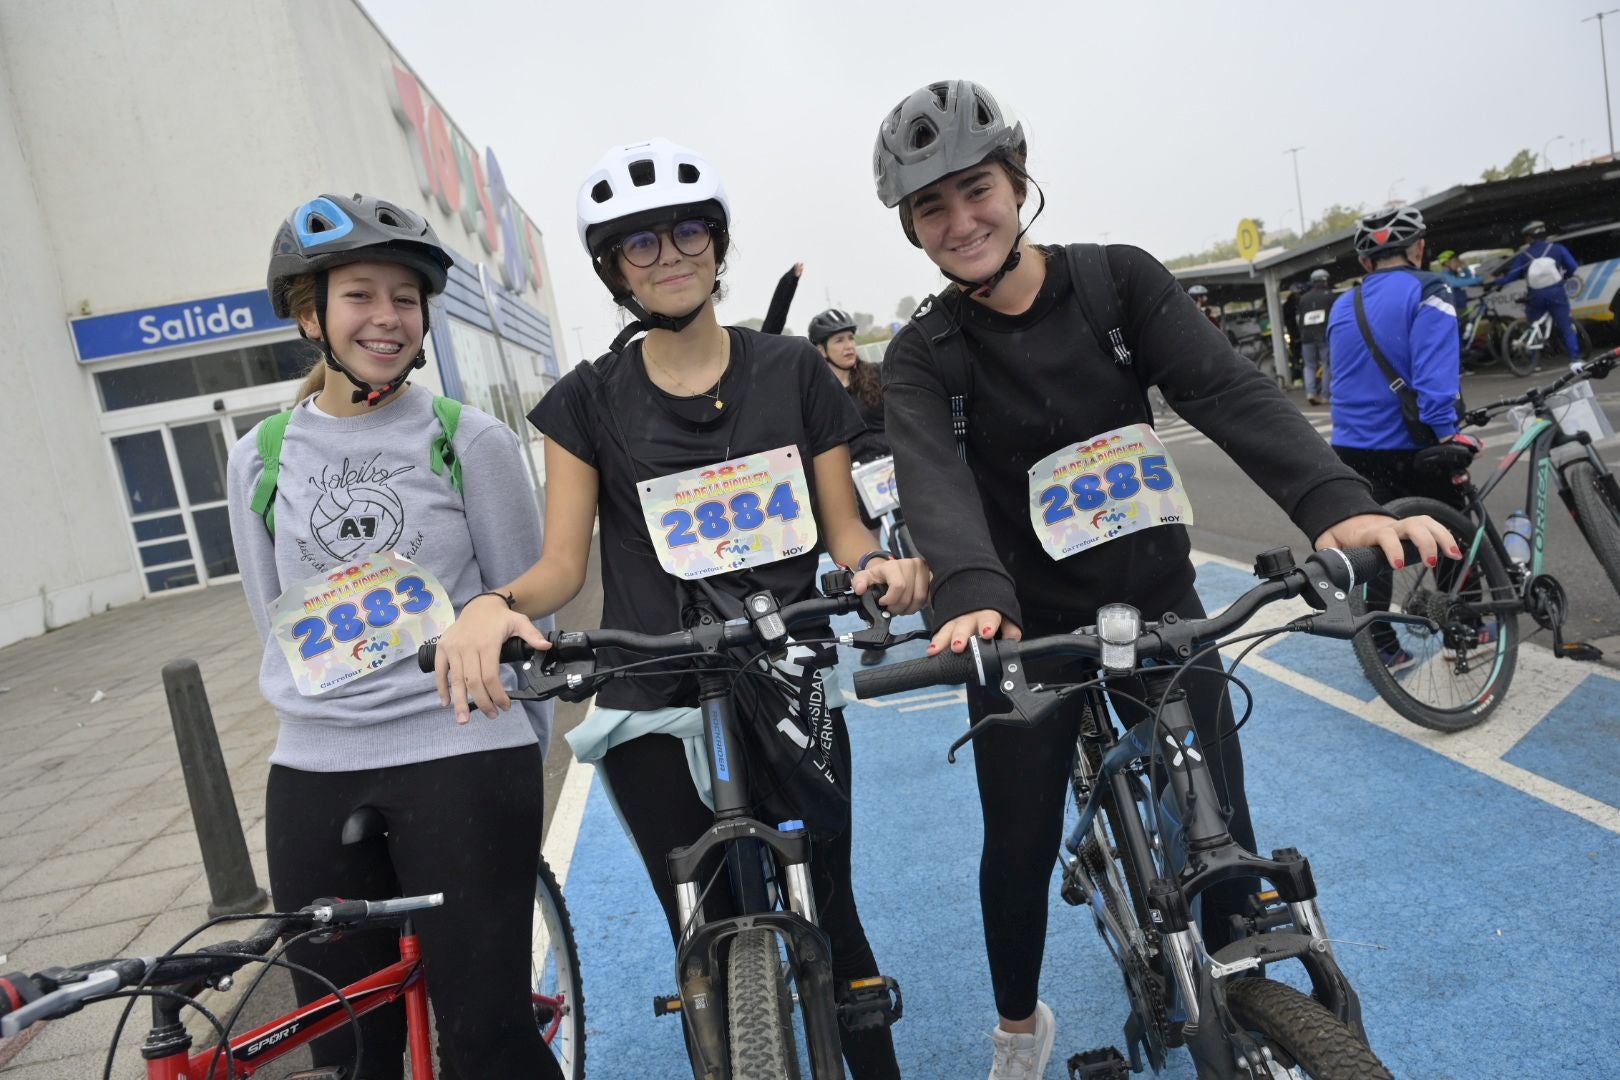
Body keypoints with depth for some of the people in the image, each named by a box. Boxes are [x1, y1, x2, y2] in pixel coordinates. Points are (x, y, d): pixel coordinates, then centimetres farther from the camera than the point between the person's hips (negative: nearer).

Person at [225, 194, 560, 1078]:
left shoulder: (470, 441, -2)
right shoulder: (259, 460, 7)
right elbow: (275, 627, 14)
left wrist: (515, 763, 7)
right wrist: (331, 719, 10)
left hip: (465, 759, -3)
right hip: (312, 777, 4)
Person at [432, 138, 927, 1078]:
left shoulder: (794, 370, 1)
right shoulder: (589, 400, 0)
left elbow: (844, 529, 3)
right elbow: (563, 563, -2)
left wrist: (883, 566, -20)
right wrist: (492, 605, -24)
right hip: (655, 716, 0)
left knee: (830, 921, 11)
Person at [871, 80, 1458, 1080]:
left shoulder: (1121, 282, -6)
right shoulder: (923, 358, -9)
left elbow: (1230, 392, -19)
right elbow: (936, 482, -27)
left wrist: (1337, 501, -36)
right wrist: (973, 594, -48)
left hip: (1157, 603, 1)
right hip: (1026, 629, -1)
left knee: (1221, 828, 6)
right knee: (1019, 845, 8)